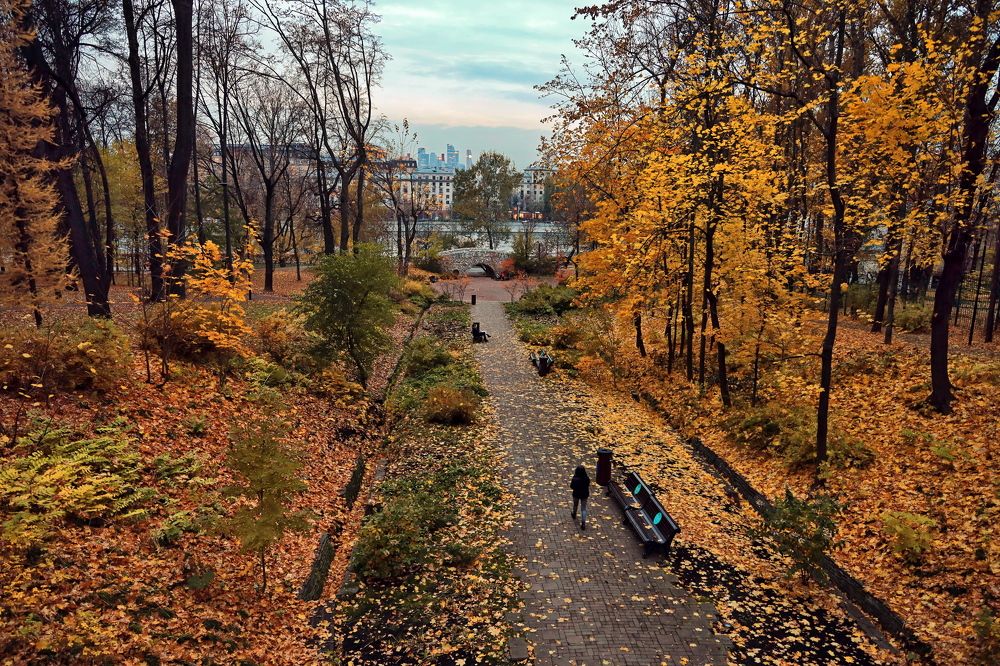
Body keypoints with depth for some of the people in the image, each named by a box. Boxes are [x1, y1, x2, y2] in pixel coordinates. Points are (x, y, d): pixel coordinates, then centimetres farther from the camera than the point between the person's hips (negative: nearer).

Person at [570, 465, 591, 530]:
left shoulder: (575, 479, -29)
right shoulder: (587, 479, -22)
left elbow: (571, 486, -14)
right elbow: (588, 486, -7)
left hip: (576, 494, -1)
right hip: (584, 495, 1)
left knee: (575, 505, 28)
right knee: (583, 509, 12)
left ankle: (574, 515, 56)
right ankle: (583, 523, 5)